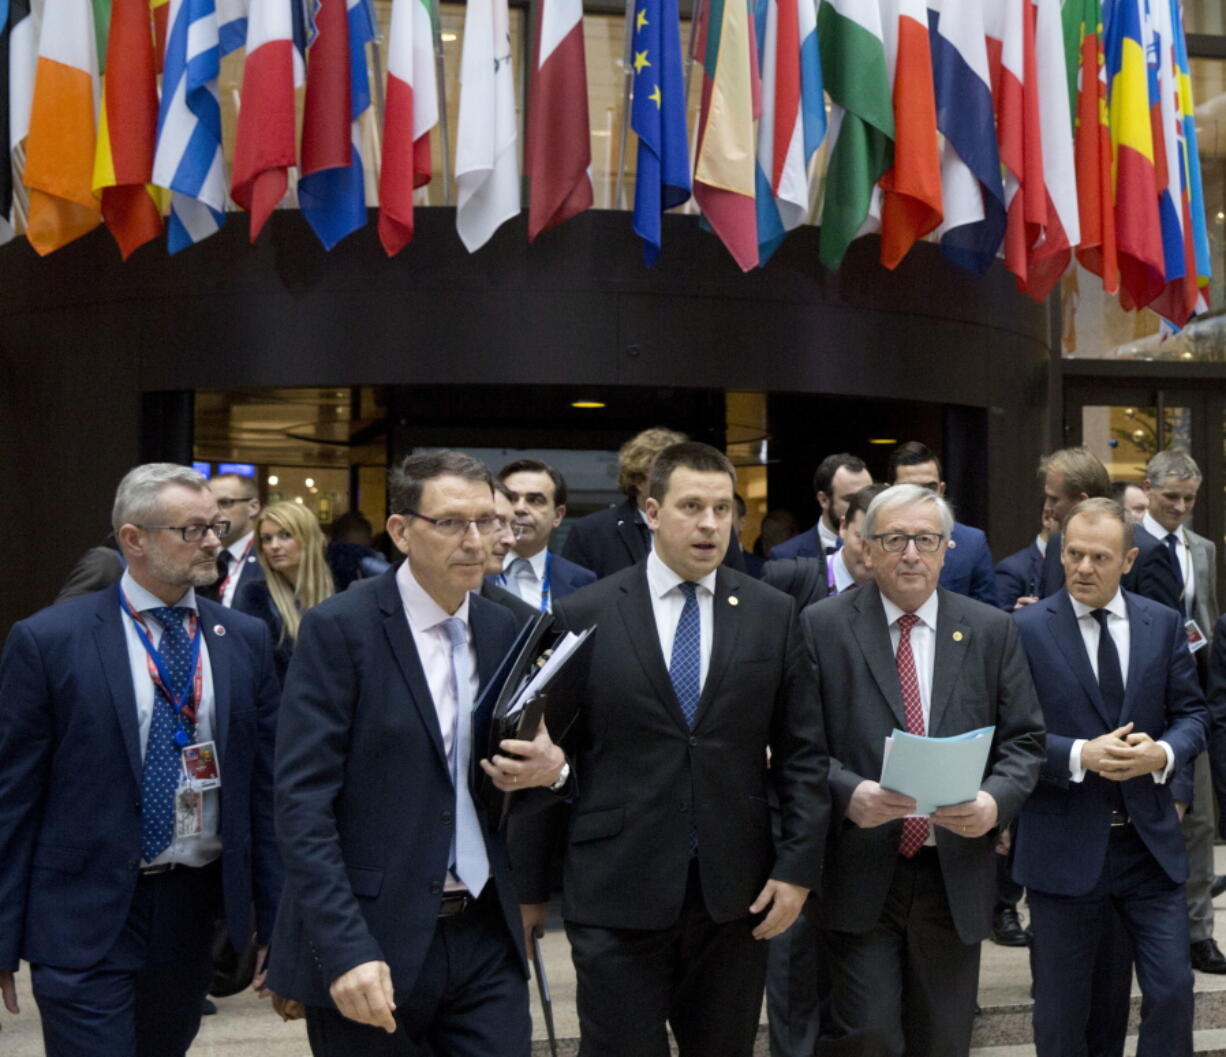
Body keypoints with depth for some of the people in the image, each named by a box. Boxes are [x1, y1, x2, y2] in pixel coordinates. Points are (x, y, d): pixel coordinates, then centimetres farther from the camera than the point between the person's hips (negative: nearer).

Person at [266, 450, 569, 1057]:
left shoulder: (506, 631, 7)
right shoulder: (338, 629, -9)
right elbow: (302, 802, -14)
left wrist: (550, 769, -7)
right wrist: (345, 950, -21)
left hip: (485, 938, 5)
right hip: (372, 943, -4)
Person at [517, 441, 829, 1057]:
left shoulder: (773, 615, 4)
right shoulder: (583, 616, -2)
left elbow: (802, 752, 5)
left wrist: (798, 867, -2)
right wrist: (529, 886, 2)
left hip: (735, 892, 2)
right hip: (616, 895, -2)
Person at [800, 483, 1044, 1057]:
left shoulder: (992, 631, 6)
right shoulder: (822, 627, -1)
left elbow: (1024, 741, 6)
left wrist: (995, 801, -13)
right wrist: (847, 793, -22)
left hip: (957, 875, 3)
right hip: (859, 875, -2)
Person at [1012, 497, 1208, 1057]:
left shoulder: (1164, 624, 4)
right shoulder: (1025, 629, -6)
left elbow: (1191, 713, 7)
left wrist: (1162, 753, -13)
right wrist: (1080, 756, -21)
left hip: (1150, 842, 2)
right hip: (1065, 847, -2)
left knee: (1172, 990, 3)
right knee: (1061, 1009, 11)